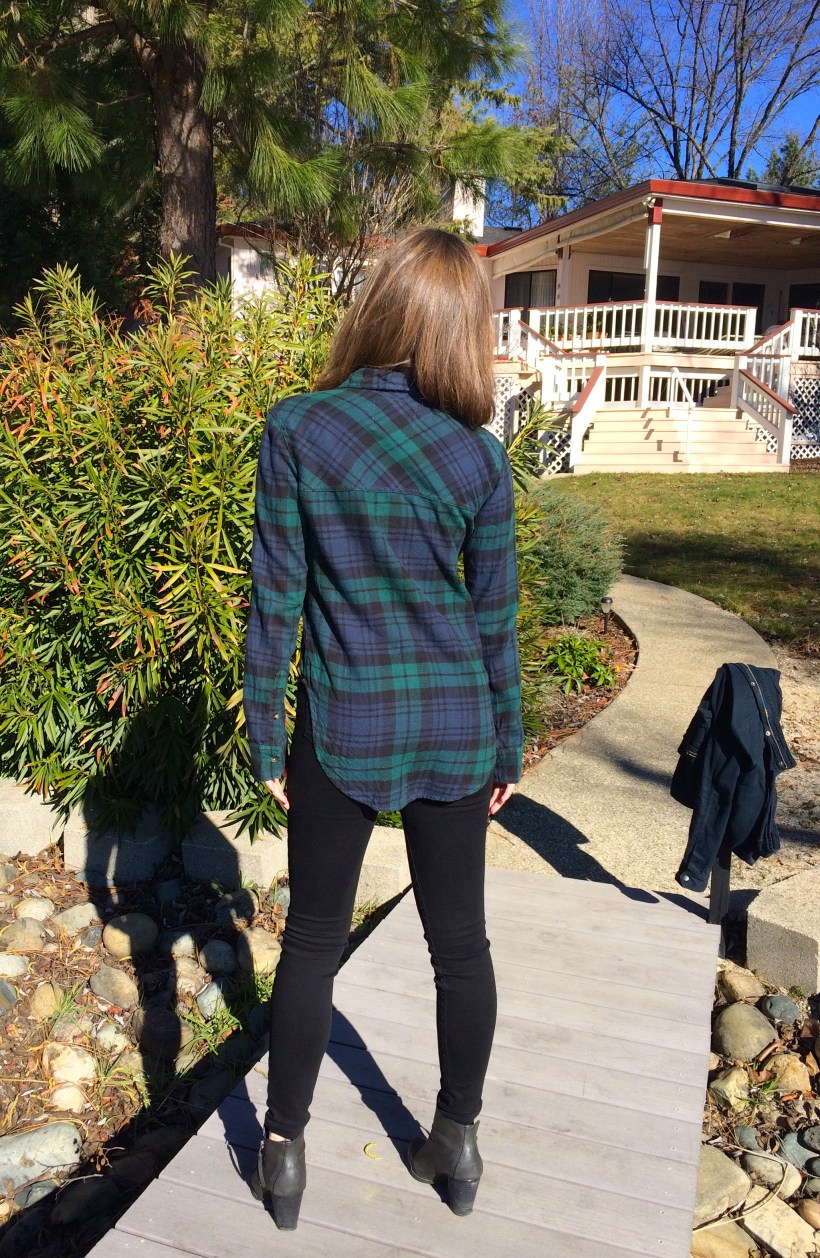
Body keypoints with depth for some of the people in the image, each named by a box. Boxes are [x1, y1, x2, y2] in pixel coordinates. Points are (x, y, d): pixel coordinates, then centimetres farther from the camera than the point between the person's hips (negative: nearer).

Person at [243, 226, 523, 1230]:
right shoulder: (477, 456, -7)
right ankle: (458, 1140, 36)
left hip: (342, 729, -1)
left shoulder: (296, 429, -10)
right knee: (460, 939, 17)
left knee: (313, 938, 16)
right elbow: (494, 621, -1)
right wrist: (507, 748, 11)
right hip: (455, 731, 2)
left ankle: (283, 1150, 31)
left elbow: (275, 600, -9)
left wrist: (266, 742, 1)